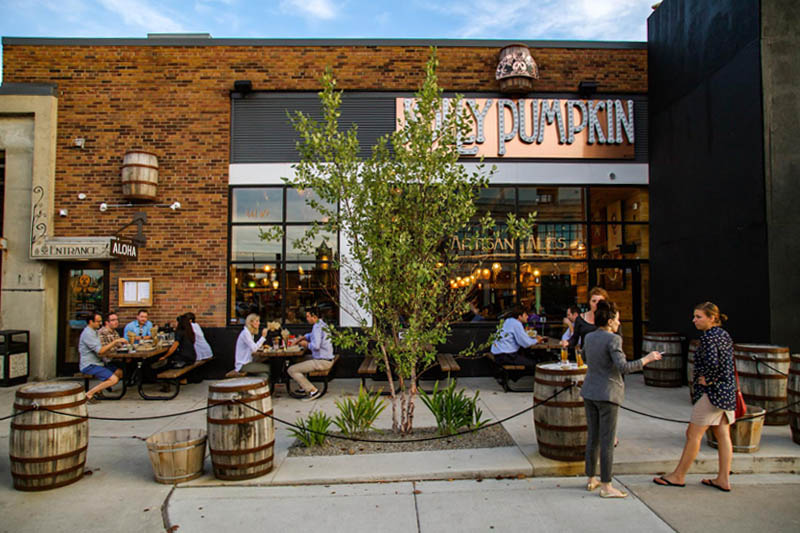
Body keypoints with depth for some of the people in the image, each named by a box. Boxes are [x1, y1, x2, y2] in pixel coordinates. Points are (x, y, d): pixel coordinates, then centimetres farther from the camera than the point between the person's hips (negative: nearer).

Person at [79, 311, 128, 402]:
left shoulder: (94, 331, 15)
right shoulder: (87, 333, -18)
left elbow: (100, 349, 16)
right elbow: (100, 351, -24)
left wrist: (113, 345, 1)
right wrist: (115, 341, -21)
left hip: (97, 362, 10)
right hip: (89, 365, -10)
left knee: (119, 372, 6)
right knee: (114, 379, -21)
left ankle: (97, 389, 6)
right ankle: (89, 394, -12)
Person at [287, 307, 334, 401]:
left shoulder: (317, 327, -19)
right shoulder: (323, 324, 13)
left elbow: (316, 346, -29)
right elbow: (311, 335, 32)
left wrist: (306, 344, -9)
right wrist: (299, 339, 18)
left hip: (322, 362, -11)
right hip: (327, 359, 11)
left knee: (291, 370, -10)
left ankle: (313, 391, -10)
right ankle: (303, 386, 29)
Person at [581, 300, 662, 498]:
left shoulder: (589, 337, 6)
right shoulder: (613, 339, -15)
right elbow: (623, 367, -23)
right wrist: (646, 359, -14)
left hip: (589, 392, 7)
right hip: (607, 394, -7)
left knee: (592, 437, 15)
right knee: (607, 441, 1)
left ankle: (591, 479, 24)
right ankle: (606, 486, 9)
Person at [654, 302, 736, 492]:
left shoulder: (708, 337, -17)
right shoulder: (724, 335, 12)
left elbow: (712, 363, -30)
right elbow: (727, 364, 17)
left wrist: (707, 380, -14)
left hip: (713, 392, -9)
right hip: (728, 391, 10)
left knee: (693, 434, -1)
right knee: (723, 435, 11)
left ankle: (678, 476, 9)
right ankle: (723, 479, 17)